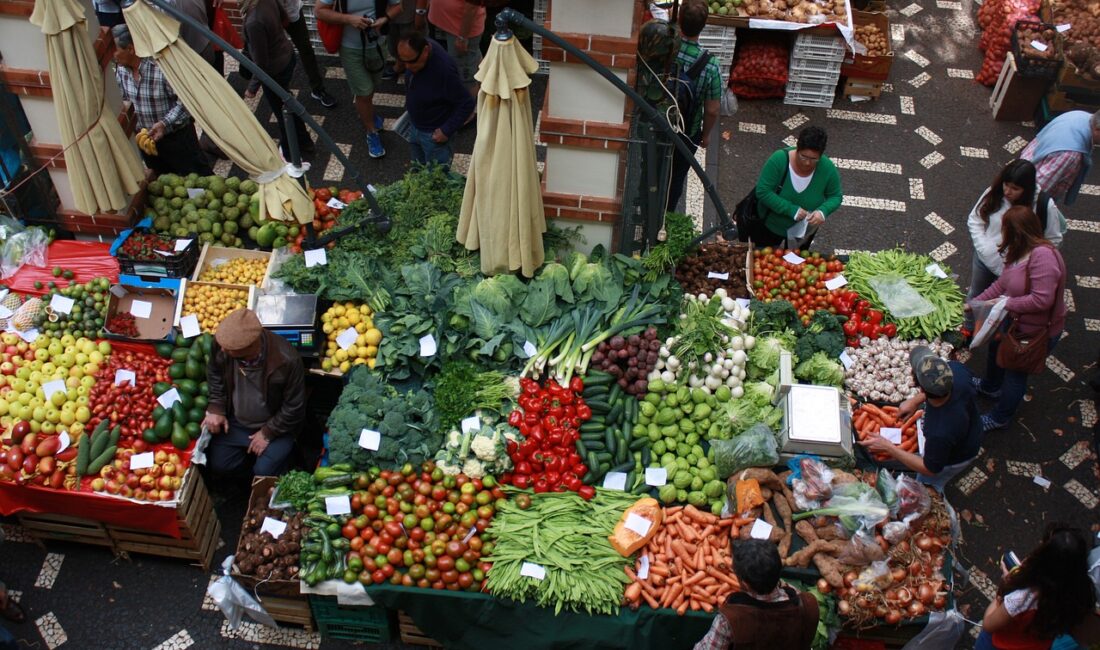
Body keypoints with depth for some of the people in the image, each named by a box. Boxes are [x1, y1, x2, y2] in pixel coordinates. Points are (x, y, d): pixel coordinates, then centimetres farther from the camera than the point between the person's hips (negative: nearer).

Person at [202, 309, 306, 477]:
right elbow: (215, 375, 1)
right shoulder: (222, 344, -24)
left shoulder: (287, 360, -36)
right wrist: (216, 407, -8)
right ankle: (247, 448, 26)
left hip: (275, 425, -4)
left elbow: (294, 408, -20)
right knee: (217, 464, -3)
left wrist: (267, 433, -14)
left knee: (264, 474, -15)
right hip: (235, 422, 4)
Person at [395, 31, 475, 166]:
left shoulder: (444, 70, -40)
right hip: (415, 127, 8)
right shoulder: (415, 50, -17)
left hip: (434, 134, -8)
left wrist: (447, 131, -26)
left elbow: (466, 104, -30)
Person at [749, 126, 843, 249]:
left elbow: (836, 196, -10)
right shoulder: (779, 160, -31)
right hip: (771, 225, -2)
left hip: (804, 230, 2)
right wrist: (791, 209, -37)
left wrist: (823, 211, -31)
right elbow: (762, 192, -30)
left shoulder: (828, 169, -24)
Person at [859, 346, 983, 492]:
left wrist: (888, 448, -27)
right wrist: (916, 400, -15)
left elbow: (930, 469, -28)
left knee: (928, 486, 27)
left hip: (955, 457, -6)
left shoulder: (940, 433, -49)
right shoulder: (956, 369, -37)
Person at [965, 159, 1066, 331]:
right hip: (985, 258, 3)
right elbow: (974, 220, -6)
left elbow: (1053, 239, -15)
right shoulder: (994, 194, -18)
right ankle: (968, 330, 51)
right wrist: (985, 248, -16)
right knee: (976, 296, 25)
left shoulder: (1044, 206, -26)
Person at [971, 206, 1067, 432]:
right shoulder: (1020, 254, -3)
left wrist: (1006, 303, -29)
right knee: (995, 348, 31)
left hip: (1037, 331, -10)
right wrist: (975, 302, 7)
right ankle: (990, 386, 61)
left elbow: (1042, 300, -38)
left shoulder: (1043, 256, -35)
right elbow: (1002, 284, 7)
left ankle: (999, 418, 32)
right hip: (1014, 320, 10)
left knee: (1016, 372, 10)